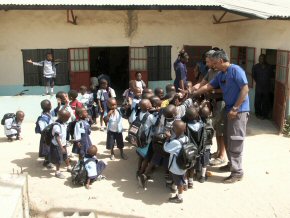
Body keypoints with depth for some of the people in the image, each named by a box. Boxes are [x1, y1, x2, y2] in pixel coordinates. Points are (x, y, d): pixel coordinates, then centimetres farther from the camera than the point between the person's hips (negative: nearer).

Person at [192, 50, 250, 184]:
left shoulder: (236, 70, -14)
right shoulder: (220, 75, 13)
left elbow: (245, 89, -19)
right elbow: (208, 87, 17)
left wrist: (235, 108, -21)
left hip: (239, 111, -9)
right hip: (230, 110, 9)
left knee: (235, 142, -6)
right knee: (228, 140, 16)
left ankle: (237, 172, 2)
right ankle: (232, 164, 31)